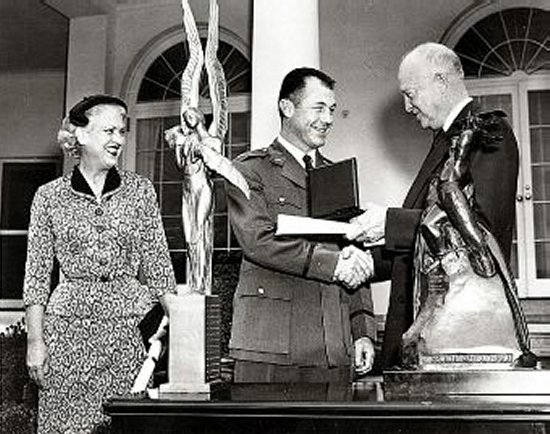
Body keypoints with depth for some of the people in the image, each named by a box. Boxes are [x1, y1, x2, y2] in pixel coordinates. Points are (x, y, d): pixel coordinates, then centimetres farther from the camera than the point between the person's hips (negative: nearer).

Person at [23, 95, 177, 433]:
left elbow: (157, 263, 5)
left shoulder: (140, 191, 5)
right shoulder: (50, 197, 3)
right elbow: (37, 275, 5)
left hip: (130, 322, 1)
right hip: (69, 327, 0)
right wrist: (35, 340, 0)